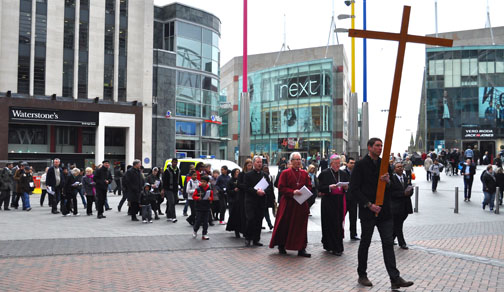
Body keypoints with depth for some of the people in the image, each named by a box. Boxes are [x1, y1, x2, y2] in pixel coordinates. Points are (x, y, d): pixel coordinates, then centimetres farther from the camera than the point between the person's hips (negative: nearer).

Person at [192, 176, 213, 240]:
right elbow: (193, 196, -1)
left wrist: (210, 199, -11)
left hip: (207, 208, 2)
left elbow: (212, 197, 11)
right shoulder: (198, 189, -7)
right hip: (199, 208, -2)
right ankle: (195, 230, 28)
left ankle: (205, 234, 14)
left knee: (205, 222, 5)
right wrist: (198, 198, -18)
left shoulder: (210, 190, 1)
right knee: (198, 221, 0)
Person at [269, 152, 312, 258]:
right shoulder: (285, 173, -2)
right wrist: (293, 192, -18)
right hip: (288, 204, -3)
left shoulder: (304, 173, 10)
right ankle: (281, 246, 21)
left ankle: (301, 249, 6)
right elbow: (281, 188, -6)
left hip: (301, 204, 3)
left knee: (301, 226, 2)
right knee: (285, 225, 4)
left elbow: (309, 187, 12)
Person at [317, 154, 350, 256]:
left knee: (339, 224, 4)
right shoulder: (325, 173, -2)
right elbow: (320, 188, -6)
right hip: (328, 202, -4)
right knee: (330, 224, -4)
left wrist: (346, 187, -8)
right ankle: (332, 247, 2)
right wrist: (330, 187, -21)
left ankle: (338, 246, 15)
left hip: (340, 201, 4)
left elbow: (348, 187, 14)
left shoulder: (343, 173, 11)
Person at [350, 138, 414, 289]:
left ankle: (395, 278, 2)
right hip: (367, 211, -4)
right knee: (365, 243, 7)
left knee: (388, 243, 1)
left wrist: (388, 181, -9)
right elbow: (354, 188, -9)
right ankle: (362, 275, 21)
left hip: (384, 210, 5)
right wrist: (369, 204, -15)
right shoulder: (360, 165, -5)